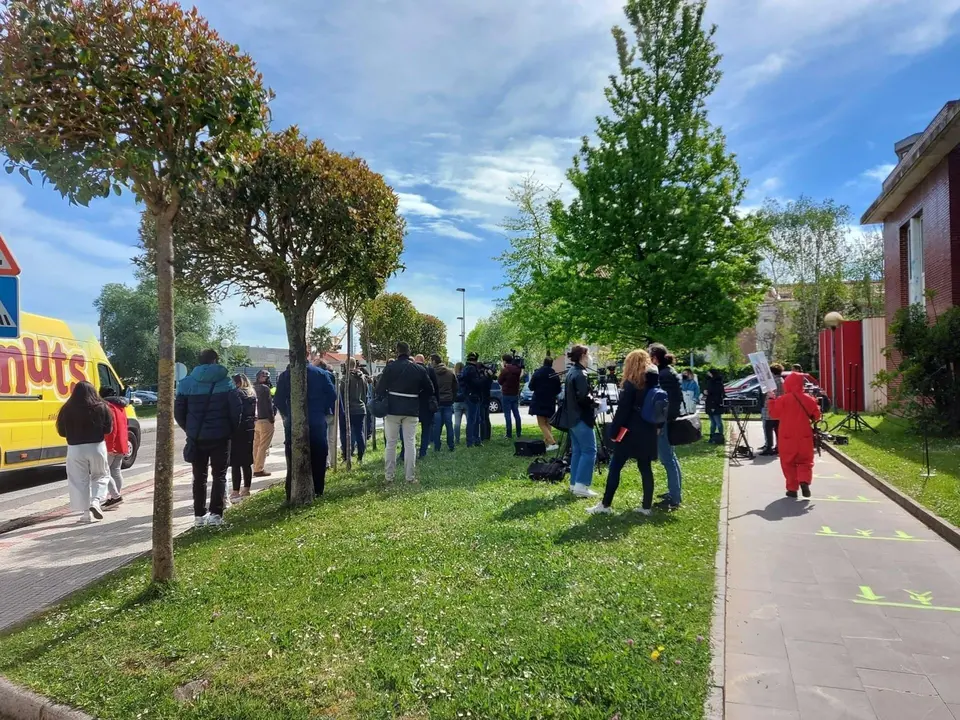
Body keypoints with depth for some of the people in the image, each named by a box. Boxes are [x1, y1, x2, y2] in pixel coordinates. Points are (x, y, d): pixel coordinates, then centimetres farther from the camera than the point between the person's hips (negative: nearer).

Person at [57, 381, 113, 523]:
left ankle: (86, 514, 11)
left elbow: (62, 432, 2)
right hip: (96, 447, 0)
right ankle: (96, 501, -2)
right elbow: (108, 429, -1)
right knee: (100, 476, 19)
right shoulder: (101, 408, -5)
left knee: (80, 481, 9)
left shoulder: (67, 410, -5)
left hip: (75, 449, 0)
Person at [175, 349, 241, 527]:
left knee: (199, 476, 13)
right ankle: (215, 514, -1)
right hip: (220, 436, -2)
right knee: (219, 475, 6)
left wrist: (190, 430, 15)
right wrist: (231, 430, 5)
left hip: (196, 437, 2)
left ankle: (199, 515, 13)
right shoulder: (226, 381, -4)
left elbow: (178, 411, 2)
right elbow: (236, 409, -9)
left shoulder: (186, 382, 2)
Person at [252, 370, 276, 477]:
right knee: (263, 446, -4)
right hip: (265, 420, -8)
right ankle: (259, 469, -4)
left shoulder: (253, 388, 11)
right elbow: (268, 405, -16)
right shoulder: (265, 388, -13)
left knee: (256, 445, 14)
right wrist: (272, 419, -9)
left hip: (255, 420, 8)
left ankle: (256, 468, 19)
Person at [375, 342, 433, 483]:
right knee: (410, 443, 6)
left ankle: (389, 476, 11)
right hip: (411, 409, 1)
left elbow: (380, 388, -7)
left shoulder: (391, 367, -7)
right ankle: (410, 476, 7)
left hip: (393, 408, -1)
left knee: (391, 443, 7)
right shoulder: (419, 369, 1)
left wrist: (383, 400, 11)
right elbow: (430, 390, 5)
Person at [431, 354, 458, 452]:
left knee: (437, 425, 2)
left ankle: (437, 447, 3)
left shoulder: (431, 372, -9)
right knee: (449, 425, 9)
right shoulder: (451, 372, 3)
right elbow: (456, 387, 6)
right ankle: (450, 446, 11)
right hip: (448, 402, 3)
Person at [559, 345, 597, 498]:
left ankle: (574, 484, 16)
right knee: (589, 451, -6)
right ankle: (581, 485, -8)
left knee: (577, 451, 13)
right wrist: (594, 400, -5)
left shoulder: (572, 371, 13)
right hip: (581, 418, -10)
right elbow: (583, 397, -23)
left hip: (573, 417, 10)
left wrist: (590, 398, 11)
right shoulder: (581, 374, -17)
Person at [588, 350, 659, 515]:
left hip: (631, 431, -6)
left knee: (615, 467, 0)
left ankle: (605, 505, 3)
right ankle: (647, 506, 11)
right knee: (645, 468, 9)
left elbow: (623, 409, -12)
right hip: (648, 432, 6)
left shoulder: (632, 382, -9)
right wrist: (657, 427, 15)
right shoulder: (655, 380, 9)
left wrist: (614, 431, -9)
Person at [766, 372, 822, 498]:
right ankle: (804, 481, -12)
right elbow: (816, 416, 2)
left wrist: (771, 400, 9)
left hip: (787, 437, -2)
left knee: (788, 463, 8)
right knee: (805, 461, 13)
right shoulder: (808, 399, -2)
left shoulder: (782, 399, -10)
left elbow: (775, 414, -1)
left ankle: (792, 488, 6)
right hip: (804, 437, 2)